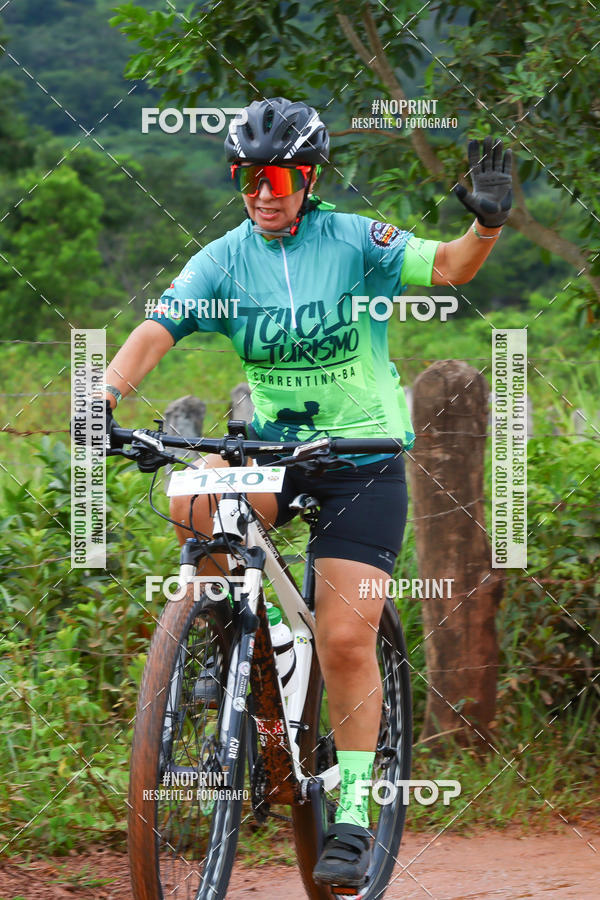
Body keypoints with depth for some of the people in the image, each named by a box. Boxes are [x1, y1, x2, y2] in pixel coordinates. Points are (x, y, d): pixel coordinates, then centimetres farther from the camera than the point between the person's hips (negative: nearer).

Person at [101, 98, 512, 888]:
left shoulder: (353, 241, -10)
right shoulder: (225, 260, -4)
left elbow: (446, 267, -20)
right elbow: (157, 328, -15)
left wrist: (487, 224, -41)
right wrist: (105, 395, -32)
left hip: (363, 452, -3)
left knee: (346, 639, -9)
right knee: (193, 498, -30)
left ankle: (352, 811, 3)